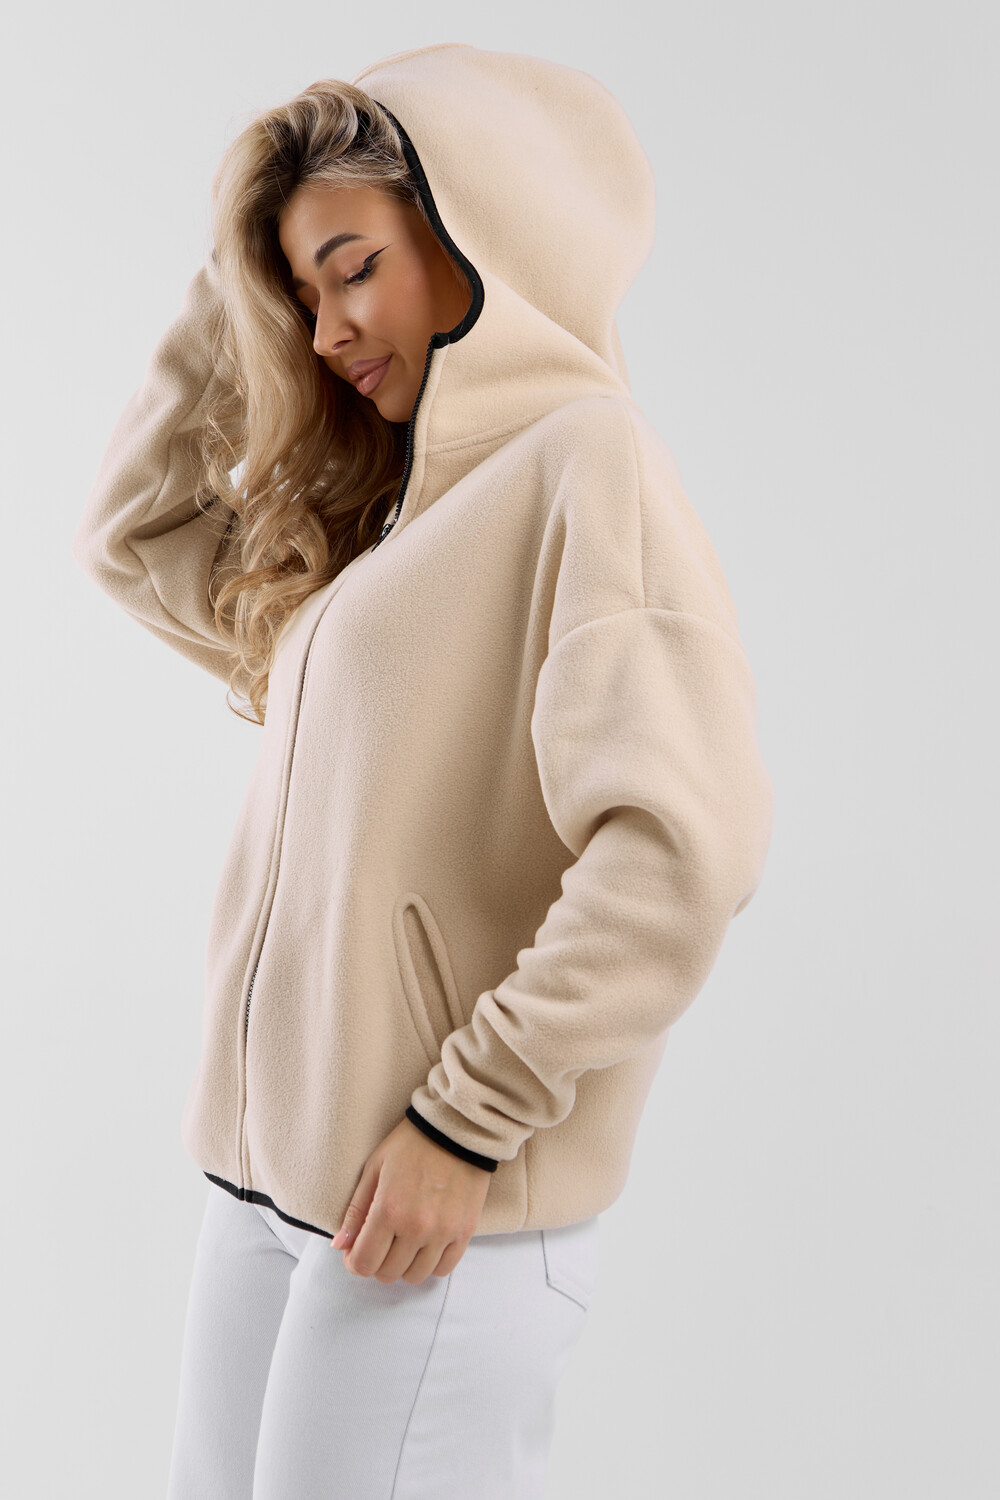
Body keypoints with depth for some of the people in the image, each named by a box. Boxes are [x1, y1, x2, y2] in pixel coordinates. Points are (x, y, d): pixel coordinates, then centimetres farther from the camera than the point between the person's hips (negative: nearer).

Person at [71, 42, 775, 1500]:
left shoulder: (582, 457, -11)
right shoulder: (369, 523, 14)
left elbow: (682, 846, -21)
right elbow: (132, 535, 22)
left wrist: (467, 1119, -17)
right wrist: (234, 286, 14)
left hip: (441, 1215, -7)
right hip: (264, 1177, 8)